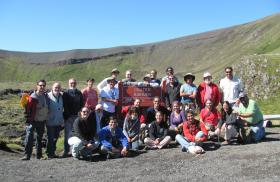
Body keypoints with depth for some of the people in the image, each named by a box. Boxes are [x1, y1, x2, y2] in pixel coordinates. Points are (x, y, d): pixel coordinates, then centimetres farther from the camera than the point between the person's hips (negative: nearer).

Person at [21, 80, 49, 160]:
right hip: (33, 120, -6)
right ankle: (27, 154, -7)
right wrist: (28, 120, -15)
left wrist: (47, 118, 16)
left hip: (42, 121, 6)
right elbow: (28, 109, -12)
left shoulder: (46, 96, 7)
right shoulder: (33, 97, -11)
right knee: (29, 137, -13)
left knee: (40, 138, 13)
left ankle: (39, 155, 21)